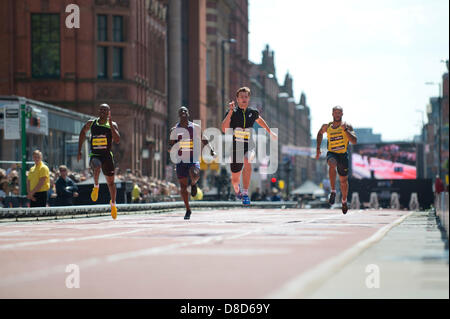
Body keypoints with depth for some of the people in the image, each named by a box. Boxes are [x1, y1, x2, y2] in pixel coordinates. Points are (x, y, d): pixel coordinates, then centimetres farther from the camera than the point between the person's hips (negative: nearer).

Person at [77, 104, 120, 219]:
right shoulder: (91, 123, 4)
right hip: (94, 155, -1)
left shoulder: (112, 125, -1)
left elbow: (117, 140, -15)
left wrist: (111, 125, -22)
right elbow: (83, 132, 22)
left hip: (107, 155, 1)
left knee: (110, 182, 10)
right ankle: (96, 186, -12)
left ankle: (113, 204, 31)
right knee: (97, 167, -37)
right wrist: (79, 150, 18)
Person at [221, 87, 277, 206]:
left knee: (247, 164, -34)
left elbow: (260, 120, 28)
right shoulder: (232, 112, -6)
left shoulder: (253, 112, 4)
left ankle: (245, 194, -28)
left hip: (249, 146, 0)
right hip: (235, 147, 0)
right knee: (235, 179, 11)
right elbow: (224, 129, -21)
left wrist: (270, 132, 37)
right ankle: (237, 190, 49)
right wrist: (230, 112, -27)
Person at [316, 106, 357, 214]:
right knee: (332, 164, -37)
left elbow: (354, 141, -17)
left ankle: (344, 201, 37)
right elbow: (320, 133, 25)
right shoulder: (327, 127, 2)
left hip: (343, 155, 0)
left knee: (343, 180, 12)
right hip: (331, 153, 0)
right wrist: (318, 148, 19)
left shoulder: (347, 126, -5)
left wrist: (345, 130, -27)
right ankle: (333, 191, -34)